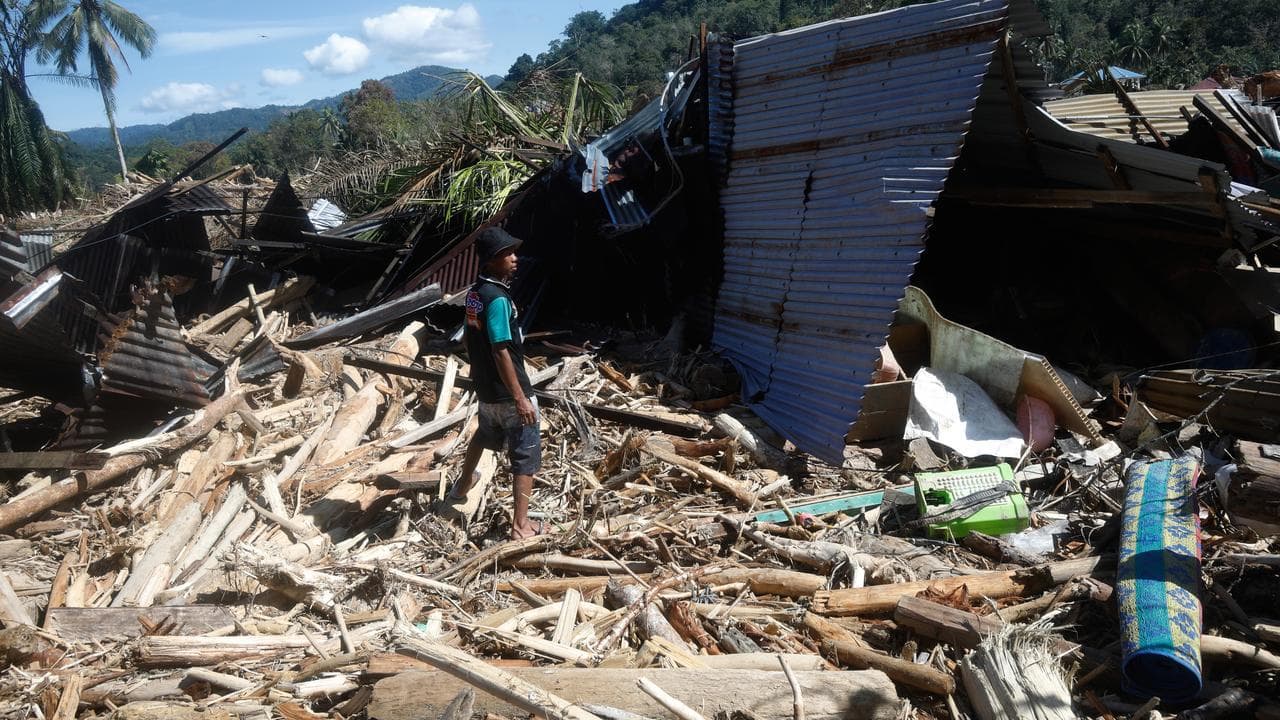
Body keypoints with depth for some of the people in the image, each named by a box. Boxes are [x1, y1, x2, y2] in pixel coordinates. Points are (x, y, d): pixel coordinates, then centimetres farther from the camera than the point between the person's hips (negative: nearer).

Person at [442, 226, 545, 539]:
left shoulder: (475, 292, 3)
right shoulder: (497, 298, -24)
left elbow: (467, 339, 14)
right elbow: (501, 352, -26)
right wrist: (521, 398, -24)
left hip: (486, 388, 9)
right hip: (508, 393, -9)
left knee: (486, 434, 34)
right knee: (527, 455, 2)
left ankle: (462, 487, 55)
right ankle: (521, 526, 5)